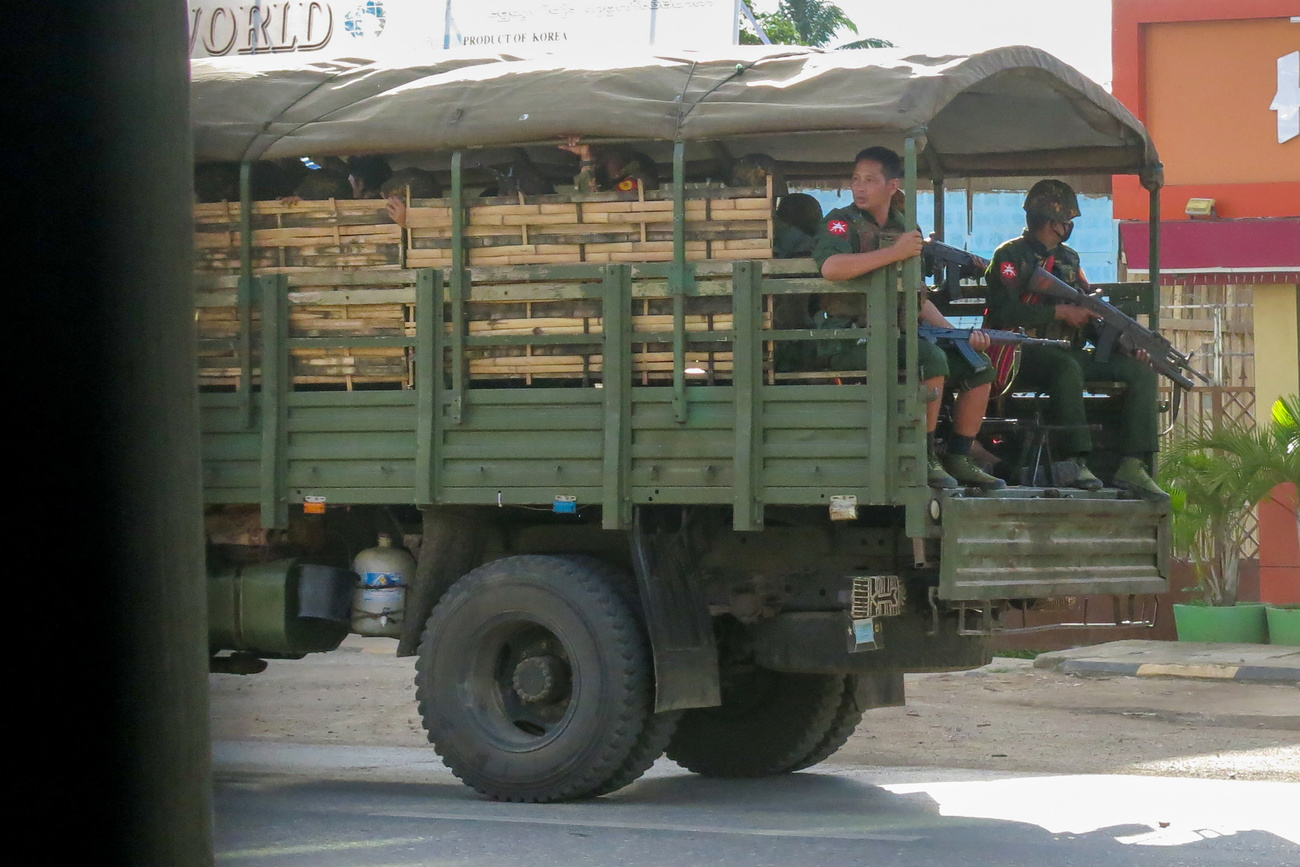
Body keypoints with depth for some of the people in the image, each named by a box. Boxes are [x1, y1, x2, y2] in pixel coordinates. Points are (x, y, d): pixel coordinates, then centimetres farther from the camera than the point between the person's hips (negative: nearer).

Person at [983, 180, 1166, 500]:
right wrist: (1060, 312, -15)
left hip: (1067, 351, 7)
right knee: (1067, 368, -40)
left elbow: (1088, 312, 19)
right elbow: (1004, 312, -15)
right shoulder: (1010, 256, -1)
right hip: (1024, 355, -7)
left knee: (1141, 372, -11)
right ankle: (1077, 462, -39)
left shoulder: (1069, 259, 21)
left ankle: (1132, 467, -21)